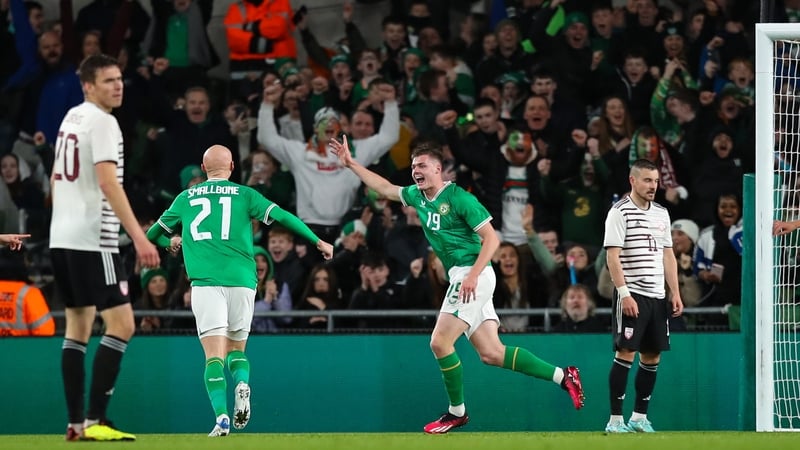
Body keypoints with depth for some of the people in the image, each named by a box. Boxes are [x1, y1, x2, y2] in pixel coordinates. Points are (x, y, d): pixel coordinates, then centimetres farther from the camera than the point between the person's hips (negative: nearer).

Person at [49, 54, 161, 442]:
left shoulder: (71, 118, 16)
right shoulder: (101, 122, -12)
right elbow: (108, 182, -21)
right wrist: (139, 237, -26)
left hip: (61, 237, 10)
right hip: (92, 239, -10)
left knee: (78, 326, 12)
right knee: (121, 324, -9)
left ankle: (76, 423, 8)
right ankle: (94, 421, -15)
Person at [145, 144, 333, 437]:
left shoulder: (186, 198, 15)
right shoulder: (245, 195, 10)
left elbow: (153, 234, 28)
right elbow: (282, 217, 0)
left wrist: (170, 243, 51)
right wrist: (317, 241, 8)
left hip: (205, 282, -1)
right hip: (241, 280, 1)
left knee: (214, 355, -6)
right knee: (236, 348, 17)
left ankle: (222, 418, -24)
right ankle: (242, 384, -16)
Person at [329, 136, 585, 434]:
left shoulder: (458, 198, -12)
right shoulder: (417, 196, 12)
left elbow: (491, 239, -14)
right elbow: (385, 188, 29)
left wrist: (473, 275, -24)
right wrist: (351, 164, 26)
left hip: (474, 276, -8)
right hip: (460, 277, 8)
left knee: (440, 342, -11)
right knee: (491, 353, 3)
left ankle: (456, 412, 3)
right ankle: (562, 376, 8)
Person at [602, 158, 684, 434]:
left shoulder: (662, 213, 14)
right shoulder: (619, 212, -6)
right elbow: (612, 256, -11)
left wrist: (675, 292, 12)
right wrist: (624, 294, -18)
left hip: (657, 296, 7)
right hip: (632, 295, -7)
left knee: (652, 356, 6)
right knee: (626, 353, -9)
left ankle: (640, 416, 14)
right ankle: (615, 420, -6)